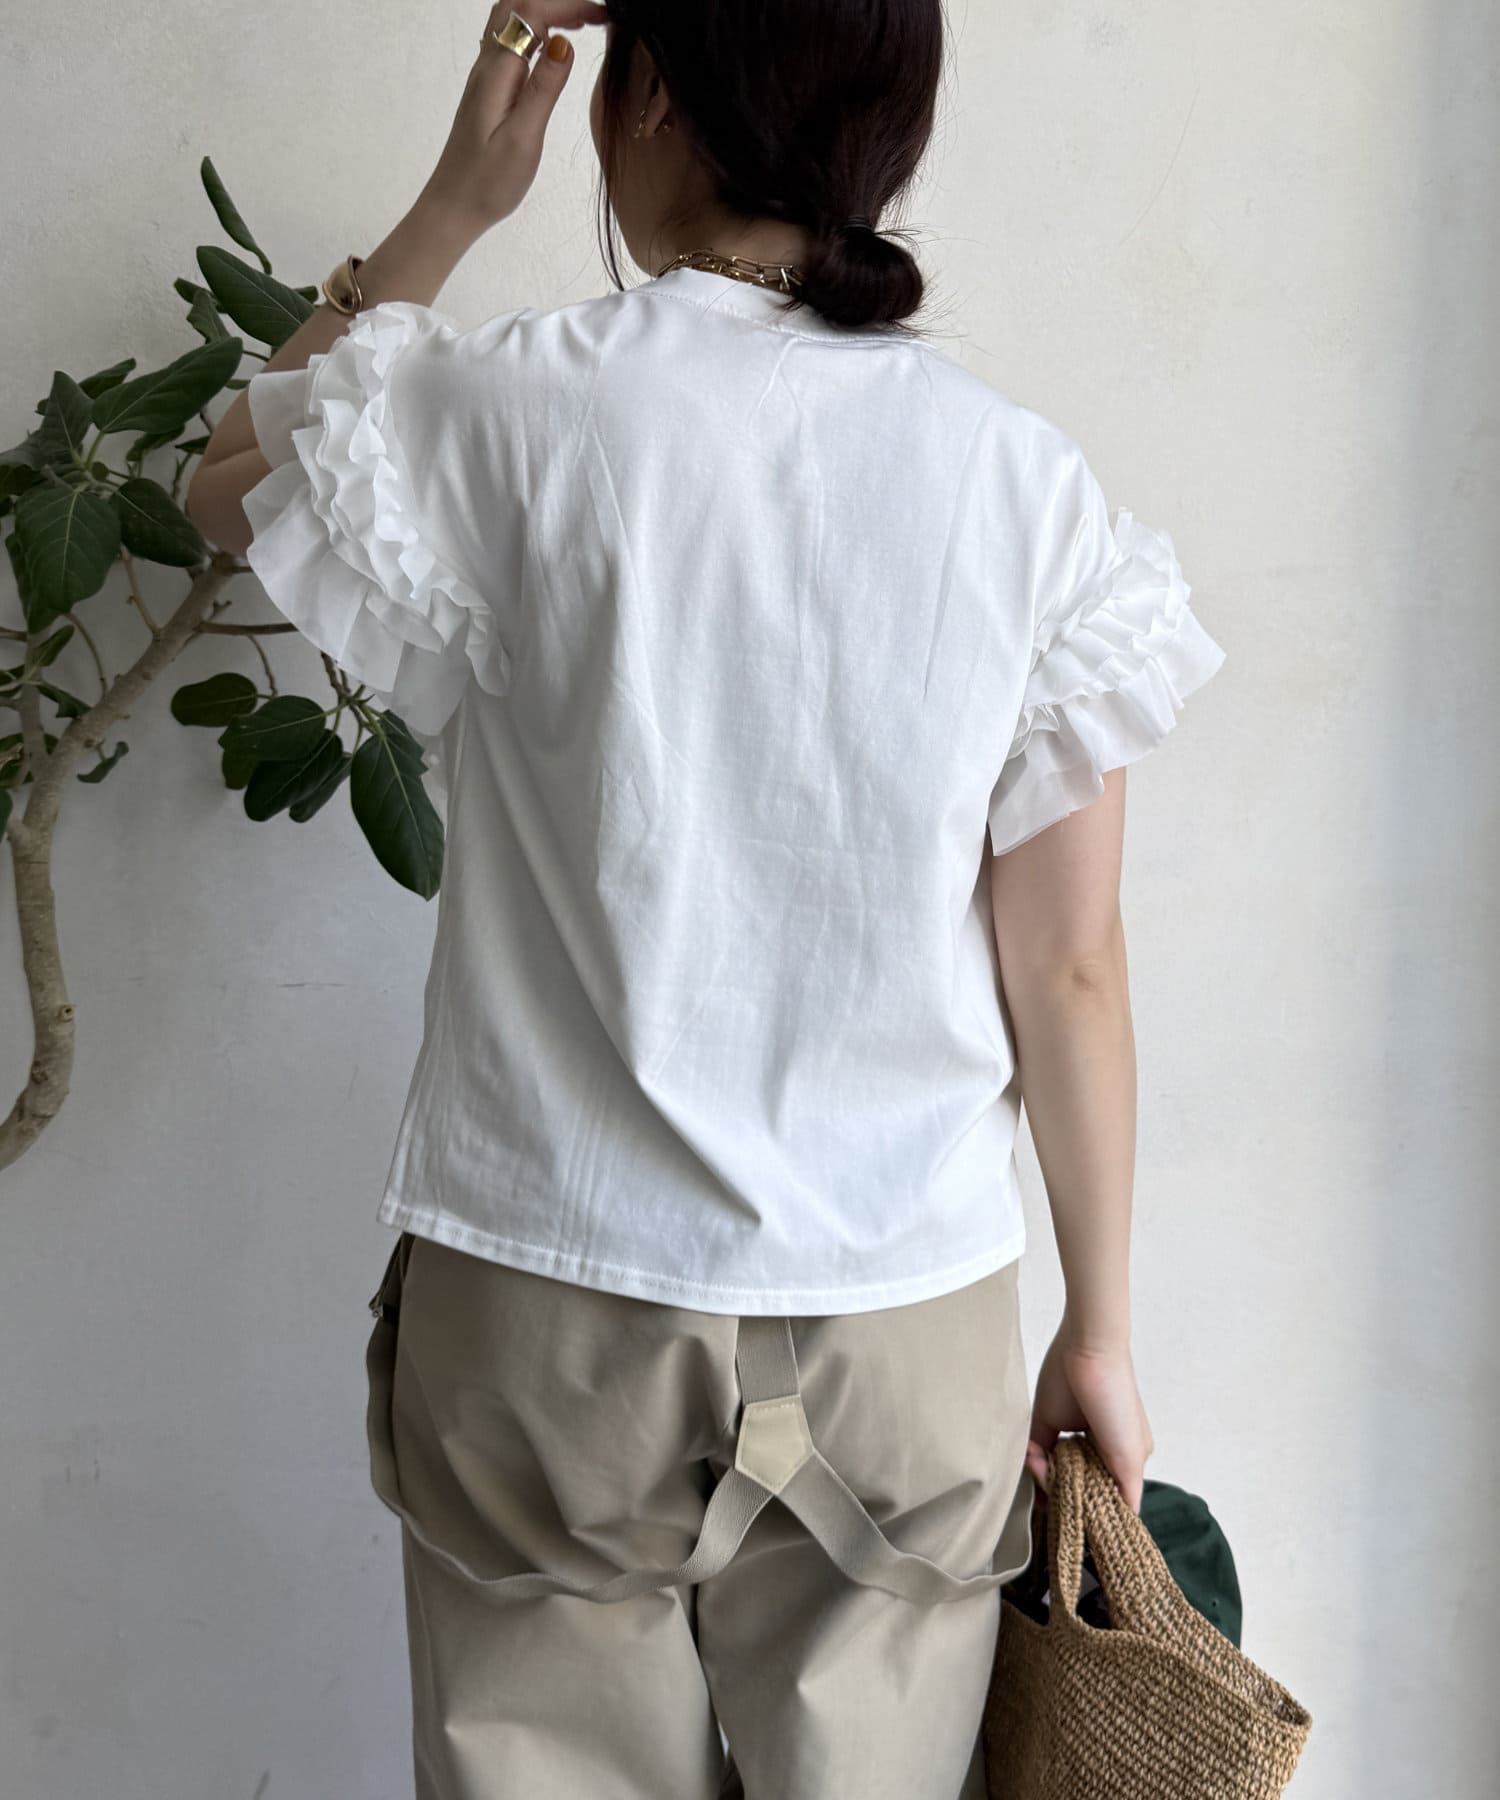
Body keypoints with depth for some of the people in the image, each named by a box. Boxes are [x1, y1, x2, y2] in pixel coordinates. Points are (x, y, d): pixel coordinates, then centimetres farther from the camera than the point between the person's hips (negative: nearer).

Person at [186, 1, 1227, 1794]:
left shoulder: (500, 413, -11)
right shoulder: (1023, 480, -5)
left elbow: (232, 476, 12)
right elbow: (1067, 970, -3)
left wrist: (456, 202, 13)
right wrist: (1100, 1329, 8)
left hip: (546, 1311, -1)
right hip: (905, 1333, 2)